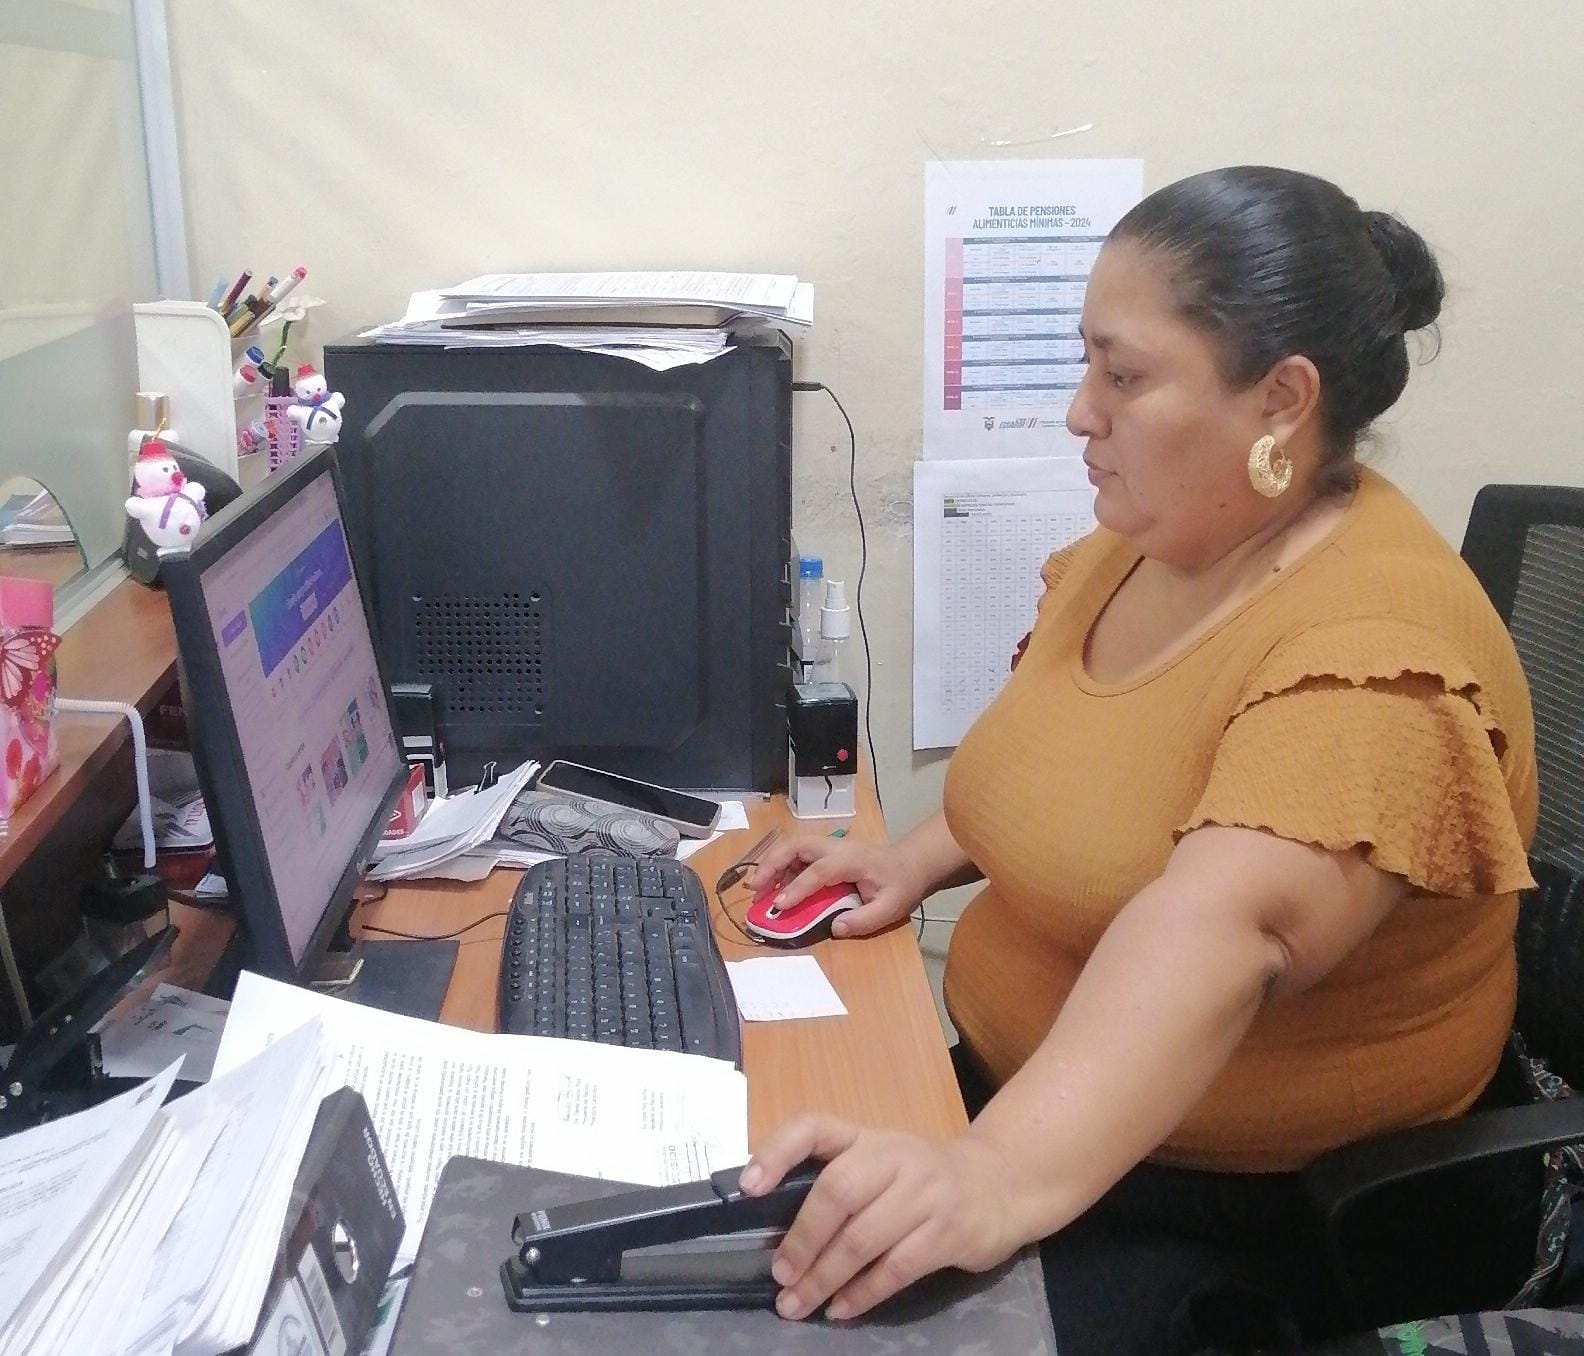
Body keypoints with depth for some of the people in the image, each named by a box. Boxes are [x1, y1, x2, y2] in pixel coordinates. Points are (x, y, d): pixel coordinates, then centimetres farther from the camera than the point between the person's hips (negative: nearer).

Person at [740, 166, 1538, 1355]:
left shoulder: (1370, 651, -26)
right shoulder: (1150, 535, 1)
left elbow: (1217, 934, -42)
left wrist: (1001, 1178, -55)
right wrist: (920, 858, 0)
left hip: (1240, 1207, -7)